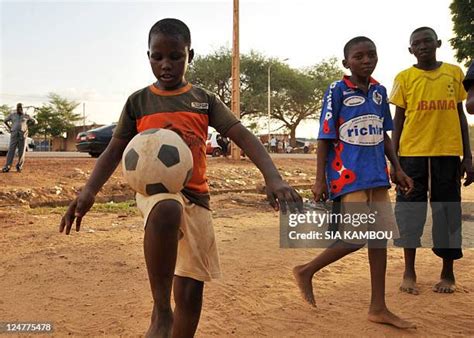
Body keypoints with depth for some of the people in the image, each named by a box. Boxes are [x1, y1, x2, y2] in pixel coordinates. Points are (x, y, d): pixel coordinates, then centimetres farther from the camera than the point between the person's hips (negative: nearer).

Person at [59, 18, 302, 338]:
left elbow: (243, 135, -6)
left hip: (196, 196, 3)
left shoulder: (204, 99, 5)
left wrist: (274, 178, -23)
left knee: (191, 292, 3)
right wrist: (89, 190, -16)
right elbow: (115, 150, 4)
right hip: (156, 189, -2)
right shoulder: (138, 101, 4)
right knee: (168, 211, -40)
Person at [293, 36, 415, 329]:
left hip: (377, 176, 7)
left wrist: (397, 169, 13)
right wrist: (320, 179, -12)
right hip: (349, 176, -6)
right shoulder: (337, 91, -7)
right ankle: (306, 271, 14)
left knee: (380, 236, 7)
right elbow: (325, 138, -8)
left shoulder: (380, 91, 11)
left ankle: (379, 308, 18)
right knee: (356, 238, -9)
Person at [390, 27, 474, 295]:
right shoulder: (404, 78, 4)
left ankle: (448, 274, 20)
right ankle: (409, 273, 14)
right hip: (412, 153, -1)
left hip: (448, 152, 1)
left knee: (448, 211, 6)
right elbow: (398, 119, 5)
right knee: (410, 209, 2)